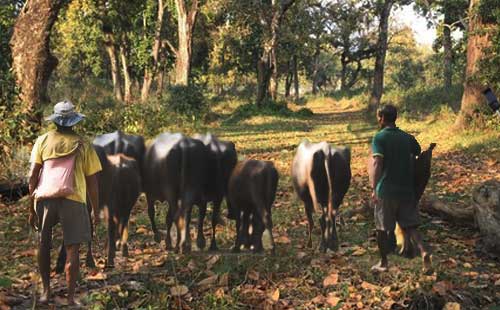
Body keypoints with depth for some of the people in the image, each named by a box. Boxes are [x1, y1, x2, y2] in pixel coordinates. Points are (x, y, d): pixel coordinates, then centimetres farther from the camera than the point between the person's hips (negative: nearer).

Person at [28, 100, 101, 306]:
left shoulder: (43, 140, 9)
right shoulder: (83, 146, 8)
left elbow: (33, 174, 3)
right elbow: (92, 182, 7)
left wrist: (31, 202, 12)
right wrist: (96, 211, 14)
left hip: (45, 197, 1)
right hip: (73, 199, -1)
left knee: (44, 244, 17)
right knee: (72, 249, 3)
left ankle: (46, 291, 21)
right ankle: (71, 297, 3)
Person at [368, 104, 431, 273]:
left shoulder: (380, 137, -9)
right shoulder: (407, 137, 8)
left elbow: (377, 163, -19)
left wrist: (374, 188, -22)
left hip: (386, 190, -4)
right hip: (407, 189, 4)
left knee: (382, 227, 10)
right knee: (409, 225, 10)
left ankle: (383, 262, 20)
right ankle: (424, 250, -14)